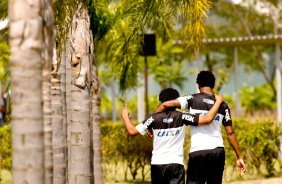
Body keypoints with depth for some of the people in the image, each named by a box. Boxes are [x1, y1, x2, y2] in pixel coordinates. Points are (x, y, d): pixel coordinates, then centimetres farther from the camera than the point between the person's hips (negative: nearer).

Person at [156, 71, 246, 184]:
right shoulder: (222, 105, 9)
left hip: (198, 151, -3)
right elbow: (230, 133, 8)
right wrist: (239, 157, 13)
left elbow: (166, 105, -9)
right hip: (218, 151, 4)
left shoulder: (193, 100, 0)